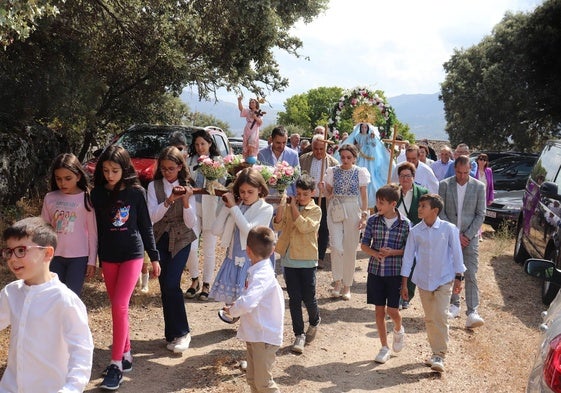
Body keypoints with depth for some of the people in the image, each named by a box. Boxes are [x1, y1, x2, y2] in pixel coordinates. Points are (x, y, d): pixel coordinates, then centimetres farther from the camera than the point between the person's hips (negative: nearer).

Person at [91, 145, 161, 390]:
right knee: (117, 307, 10)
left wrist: (154, 257, 3)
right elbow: (95, 228, 5)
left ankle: (116, 364, -5)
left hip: (132, 254, -3)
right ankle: (126, 354, 23)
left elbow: (145, 226, 1)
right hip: (108, 257, 3)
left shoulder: (136, 192, -5)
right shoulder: (97, 194, -1)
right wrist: (94, 259, 7)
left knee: (120, 306, -11)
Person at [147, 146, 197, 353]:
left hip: (181, 240, -1)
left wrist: (185, 201, -21)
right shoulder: (154, 186, -1)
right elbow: (153, 216, -13)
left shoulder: (187, 189, -2)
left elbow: (191, 223, -7)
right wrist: (170, 199, -25)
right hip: (160, 240, 2)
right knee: (165, 286, 2)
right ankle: (174, 334, 15)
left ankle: (180, 333, 1)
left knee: (171, 284, -14)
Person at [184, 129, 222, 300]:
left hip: (210, 208, -1)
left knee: (209, 250, 6)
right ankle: (194, 280, 18)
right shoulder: (190, 161, 7)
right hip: (192, 206, 1)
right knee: (190, 246, -6)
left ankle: (206, 284, 20)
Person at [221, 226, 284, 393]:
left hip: (264, 337, -10)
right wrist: (237, 306, 5)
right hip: (254, 335, 10)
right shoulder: (260, 271, 5)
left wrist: (232, 310, -20)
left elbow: (247, 303, -39)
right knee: (252, 379, 18)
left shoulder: (261, 275, -25)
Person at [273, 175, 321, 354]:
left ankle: (314, 322, 33)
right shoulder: (288, 208, 7)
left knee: (308, 297, 3)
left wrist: (294, 208, -15)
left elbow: (304, 227, -20)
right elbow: (277, 226, -6)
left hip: (307, 260, -3)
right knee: (294, 298, 5)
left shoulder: (316, 210, -3)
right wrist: (281, 207, -19)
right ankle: (299, 335, 14)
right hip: (289, 259, 3)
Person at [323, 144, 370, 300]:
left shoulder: (360, 172, 2)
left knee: (350, 248, 4)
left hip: (353, 211, 0)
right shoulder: (333, 171, 5)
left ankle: (347, 286, 16)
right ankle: (337, 282, 3)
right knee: (336, 246, -12)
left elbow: (364, 195, 4)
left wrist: (364, 215, -2)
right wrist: (326, 193, -7)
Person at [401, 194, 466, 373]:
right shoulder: (415, 231, -3)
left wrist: (458, 278, 1)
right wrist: (404, 283, 3)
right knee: (429, 318, 10)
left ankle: (440, 355, -3)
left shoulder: (448, 229, -9)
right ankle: (436, 351, 23)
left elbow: (456, 253, -1)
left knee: (440, 316, -10)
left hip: (444, 279, -3)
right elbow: (408, 256, 2)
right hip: (423, 281, 3)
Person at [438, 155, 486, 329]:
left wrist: (467, 235, -9)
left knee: (471, 274, -7)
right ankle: (454, 305, 25)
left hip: (470, 237, -1)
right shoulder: (445, 185, -1)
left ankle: (472, 313, -9)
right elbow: (441, 212, -2)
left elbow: (480, 215, -1)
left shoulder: (479, 187, -1)